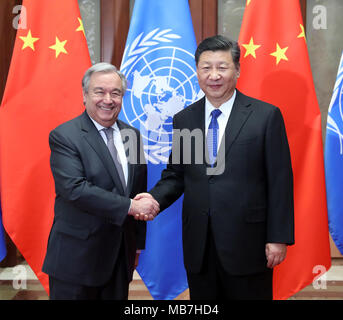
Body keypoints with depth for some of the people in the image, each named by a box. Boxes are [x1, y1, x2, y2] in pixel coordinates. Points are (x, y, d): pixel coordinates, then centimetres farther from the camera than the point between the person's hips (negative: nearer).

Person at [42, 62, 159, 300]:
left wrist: (138, 244, 14)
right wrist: (130, 206, -21)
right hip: (77, 258, -5)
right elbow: (75, 189, -22)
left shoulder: (132, 135, 7)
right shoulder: (64, 136, -10)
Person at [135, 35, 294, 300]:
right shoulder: (183, 119, 6)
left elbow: (280, 181, -6)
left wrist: (279, 238, -8)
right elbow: (175, 174, 9)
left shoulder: (266, 116, -5)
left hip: (247, 244, -3)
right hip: (198, 245, 4)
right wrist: (155, 197, -11)